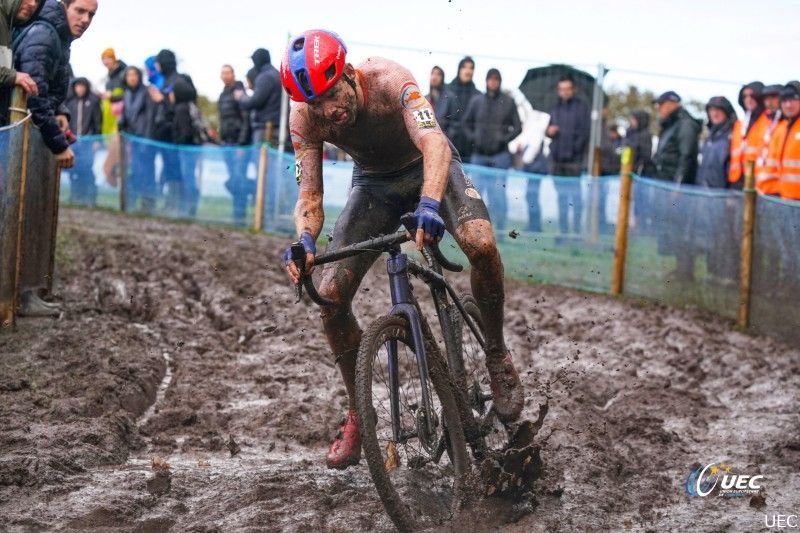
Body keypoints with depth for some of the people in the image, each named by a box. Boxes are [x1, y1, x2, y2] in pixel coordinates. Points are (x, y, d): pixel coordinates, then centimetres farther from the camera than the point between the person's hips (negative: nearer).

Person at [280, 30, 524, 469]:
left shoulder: (388, 80, -35)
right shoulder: (305, 117, -24)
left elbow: (434, 143, -49)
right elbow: (309, 196, -23)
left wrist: (430, 204, -68)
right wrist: (305, 240, -46)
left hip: (428, 168, -3)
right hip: (374, 182, 3)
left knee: (481, 243, -33)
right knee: (330, 295, -14)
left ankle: (496, 355, -8)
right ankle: (358, 413, 5)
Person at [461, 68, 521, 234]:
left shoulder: (508, 102, 2)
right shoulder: (477, 101, 8)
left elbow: (518, 127, 4)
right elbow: (465, 123, 18)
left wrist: (504, 139, -8)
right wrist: (472, 138, 3)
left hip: (500, 156, -3)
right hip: (479, 156, 3)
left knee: (498, 193, -7)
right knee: (475, 191, 3)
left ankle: (500, 230, -3)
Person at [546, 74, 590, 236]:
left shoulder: (581, 107, 0)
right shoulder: (555, 108, 16)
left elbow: (585, 131, -5)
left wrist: (575, 148, -14)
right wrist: (549, 131, -1)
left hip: (574, 160, -5)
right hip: (557, 159, 5)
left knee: (575, 194, -7)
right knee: (561, 195, 9)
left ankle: (577, 228, -3)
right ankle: (563, 230, 14)